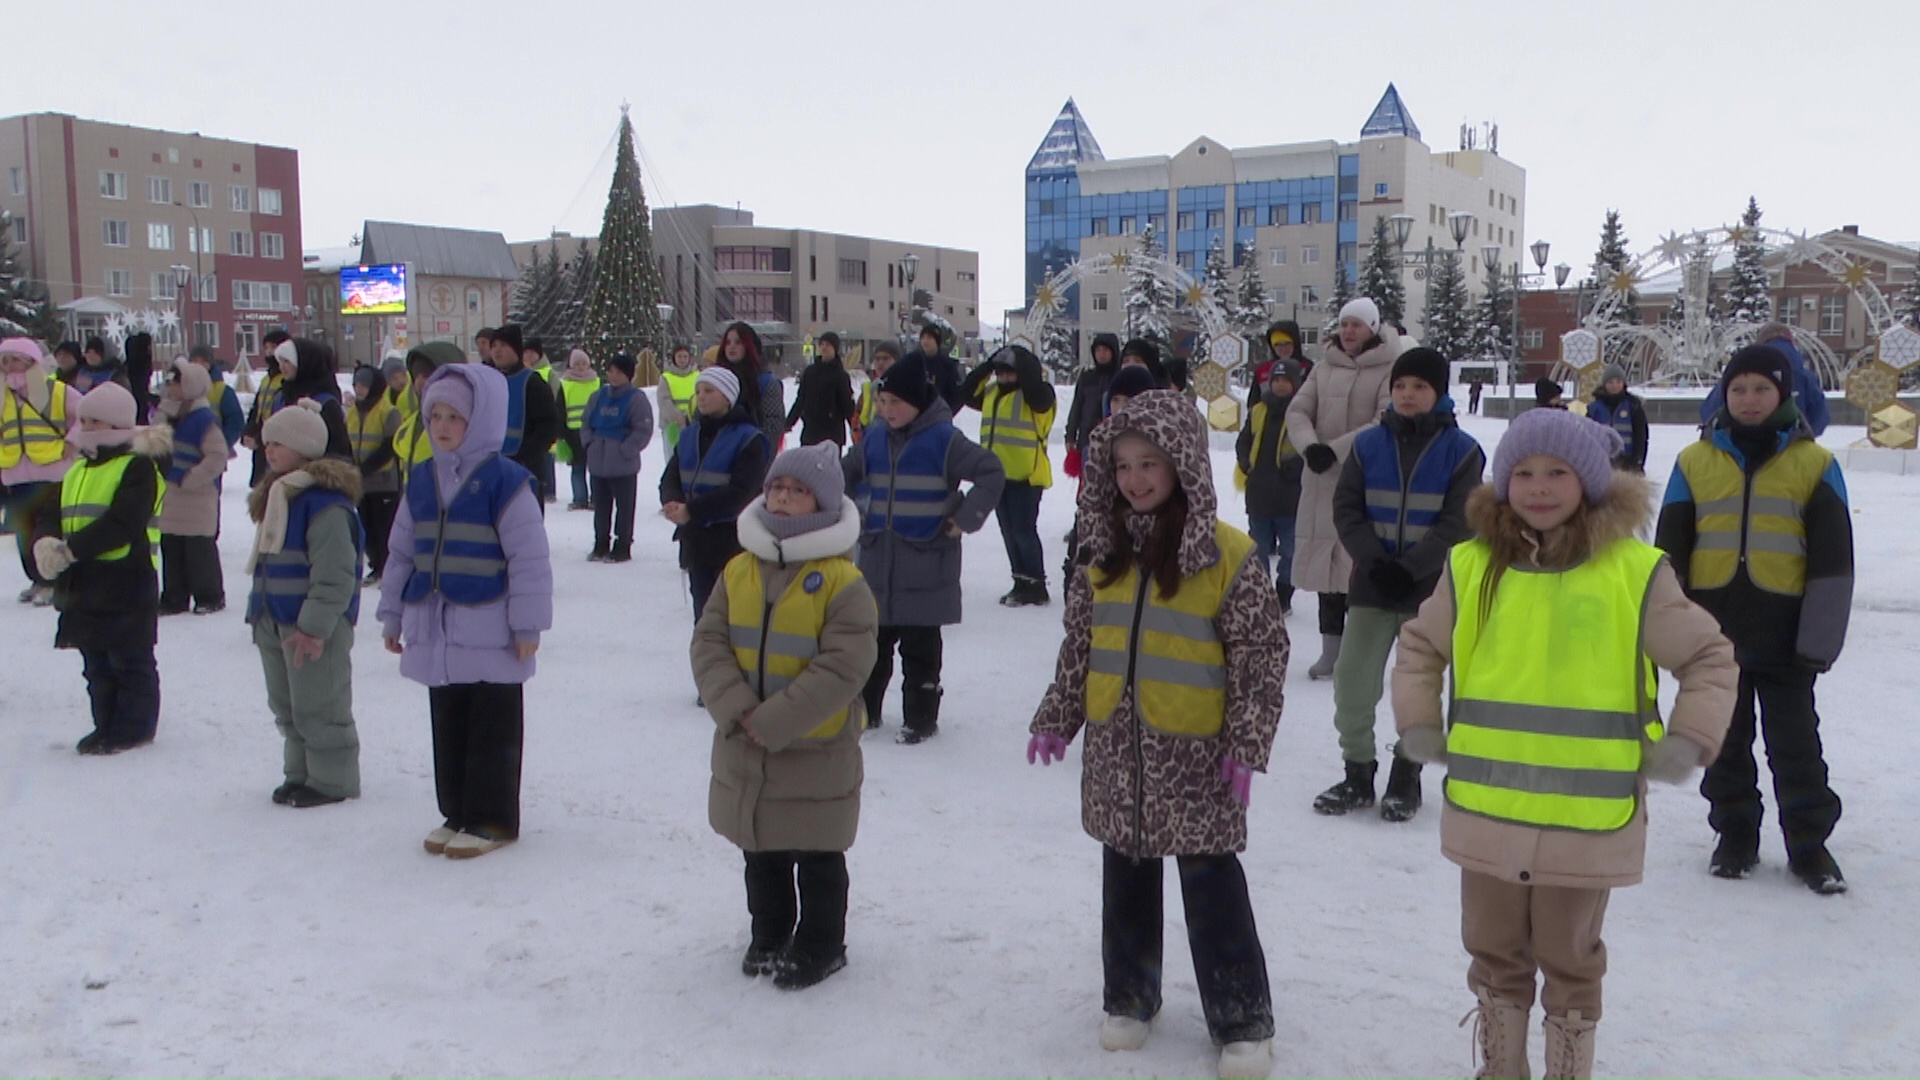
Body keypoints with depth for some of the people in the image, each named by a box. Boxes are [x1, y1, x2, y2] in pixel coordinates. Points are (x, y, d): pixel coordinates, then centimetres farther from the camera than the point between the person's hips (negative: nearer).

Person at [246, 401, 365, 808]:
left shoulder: (326, 502, -20)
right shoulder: (274, 496, 13)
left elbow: (334, 575, -23)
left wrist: (314, 626, -25)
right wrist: (258, 611, 21)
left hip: (315, 625, -10)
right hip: (275, 621, 10)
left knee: (318, 709, -1)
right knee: (286, 707, 17)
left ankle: (332, 779, 10)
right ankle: (299, 773, 29)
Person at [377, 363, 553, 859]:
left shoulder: (505, 480, -11)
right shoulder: (421, 480, 10)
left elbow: (529, 558, -11)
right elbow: (401, 553, 17)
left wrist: (528, 623, -12)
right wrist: (393, 615, 17)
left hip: (490, 635, -6)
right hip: (436, 632, 7)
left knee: (493, 730, 4)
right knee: (448, 726, 15)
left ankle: (492, 820, 14)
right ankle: (456, 814, 28)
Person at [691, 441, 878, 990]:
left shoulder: (843, 584, -14)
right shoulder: (739, 570, 3)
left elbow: (839, 670, -21)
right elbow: (708, 643, -3)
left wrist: (770, 722, -24)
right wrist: (736, 710, -18)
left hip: (817, 753, -5)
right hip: (743, 751, 5)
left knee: (817, 859, 10)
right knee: (761, 853, 21)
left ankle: (820, 945, 28)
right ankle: (769, 935, 39)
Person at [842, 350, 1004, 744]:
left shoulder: (943, 439, -10)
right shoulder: (874, 438, 6)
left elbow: (992, 472, -9)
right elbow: (844, 475, 22)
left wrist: (966, 517, -12)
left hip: (926, 564, -5)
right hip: (877, 559, 5)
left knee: (920, 647, 4)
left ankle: (921, 717, 15)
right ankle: (862, 709, 26)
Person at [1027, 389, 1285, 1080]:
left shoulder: (1227, 555, -11)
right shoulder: (1106, 549, 5)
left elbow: (1262, 653, -9)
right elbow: (1079, 643, 13)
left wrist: (1247, 744, -13)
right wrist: (1056, 718, 12)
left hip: (1194, 752, -5)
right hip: (1116, 746, 5)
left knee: (1212, 886, 3)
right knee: (1125, 880, 16)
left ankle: (1243, 1022, 16)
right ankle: (1129, 998, 33)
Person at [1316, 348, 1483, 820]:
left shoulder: (1460, 450, -5)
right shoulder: (1369, 443, 2)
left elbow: (1457, 522, -10)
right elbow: (1346, 508, 0)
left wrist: (1409, 568, -18)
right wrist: (1374, 560, -13)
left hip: (1430, 587, -2)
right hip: (1372, 582, 2)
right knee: (1352, 679, 2)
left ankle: (1407, 775, 23)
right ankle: (1357, 771, 16)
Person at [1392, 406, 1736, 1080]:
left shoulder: (1634, 572, -6)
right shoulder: (1472, 566, 0)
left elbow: (1709, 658, 4)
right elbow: (1420, 646, 15)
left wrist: (1687, 742, -6)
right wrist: (1418, 723, 5)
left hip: (1589, 819, -2)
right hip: (1486, 811, 3)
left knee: (1570, 960, 15)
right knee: (1494, 953, 19)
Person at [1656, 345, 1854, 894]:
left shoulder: (1814, 464, 0)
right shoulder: (1695, 462, 4)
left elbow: (1832, 559, 0)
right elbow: (1670, 551, 7)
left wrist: (1820, 637, -5)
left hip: (1783, 630, -2)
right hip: (1713, 627, 2)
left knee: (1795, 741, 5)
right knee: (1726, 738, 11)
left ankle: (1809, 842, 19)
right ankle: (1735, 832, 25)